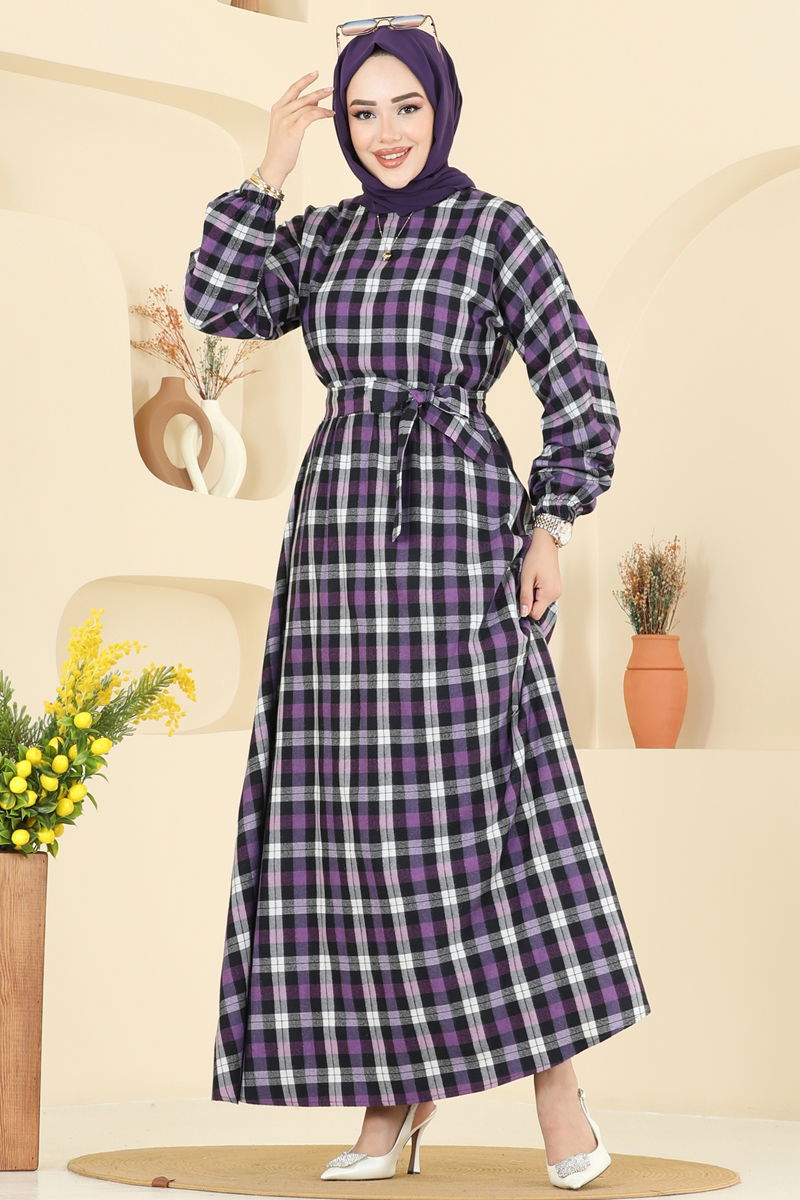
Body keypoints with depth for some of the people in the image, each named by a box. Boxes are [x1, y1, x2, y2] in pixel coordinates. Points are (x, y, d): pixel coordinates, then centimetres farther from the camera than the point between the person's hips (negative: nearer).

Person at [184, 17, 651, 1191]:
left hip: (453, 531, -5)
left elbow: (579, 391, -1)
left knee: (486, 802, -7)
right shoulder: (323, 235, 14)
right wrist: (271, 165, 1)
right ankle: (398, 1091, 12)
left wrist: (548, 527, -9)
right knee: (350, 816, 3)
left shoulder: (499, 228, 1)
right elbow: (220, 304, -1)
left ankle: (556, 1077, 3)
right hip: (337, 541, 5)